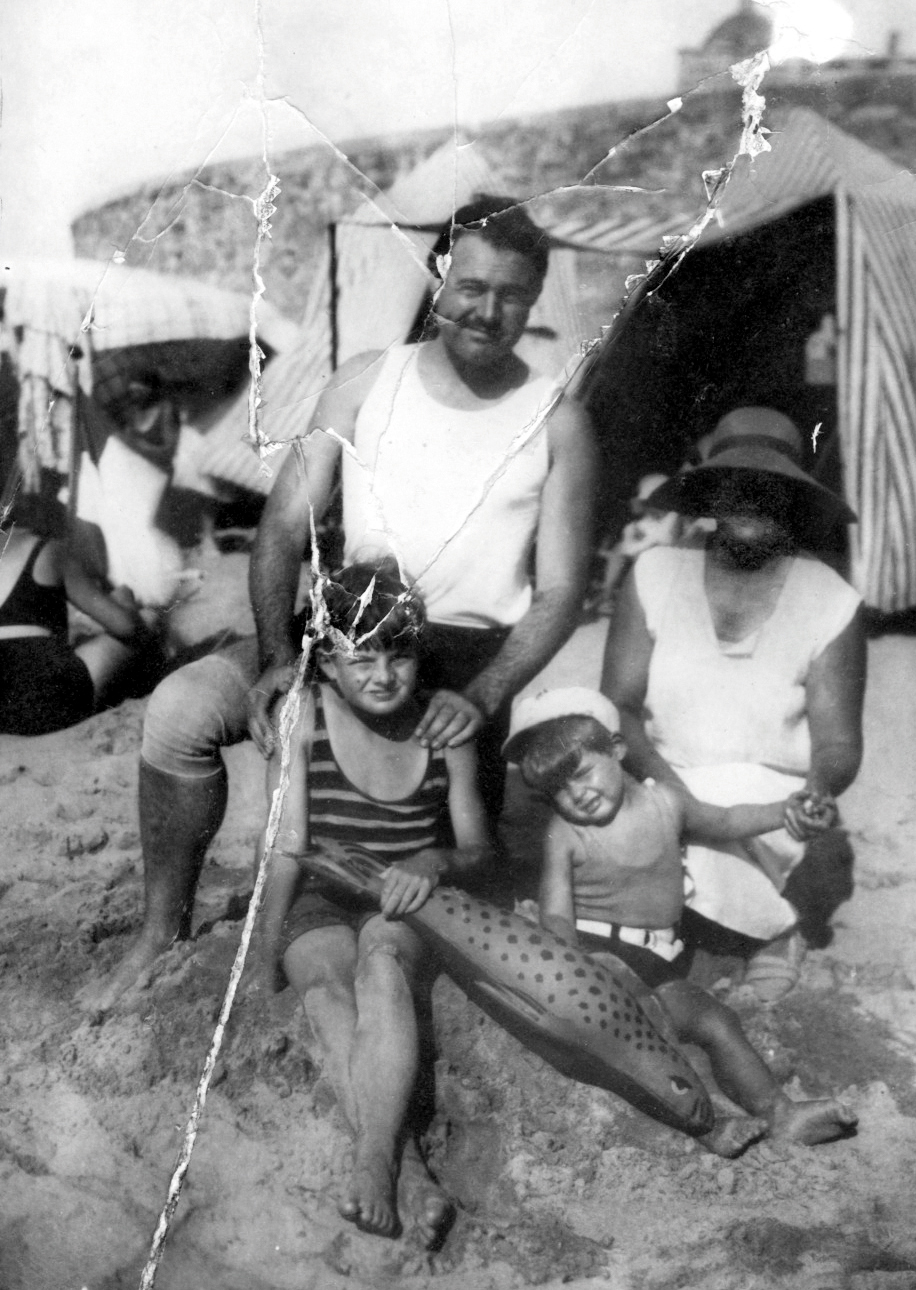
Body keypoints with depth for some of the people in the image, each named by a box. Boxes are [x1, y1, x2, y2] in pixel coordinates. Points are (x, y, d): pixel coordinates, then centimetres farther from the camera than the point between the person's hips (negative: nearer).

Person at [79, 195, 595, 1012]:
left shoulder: (556, 423, 0)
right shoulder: (366, 385, 4)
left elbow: (560, 593, -3)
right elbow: (285, 527, 2)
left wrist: (480, 700, -19)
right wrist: (278, 657, -14)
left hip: (472, 655, -1)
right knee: (182, 706, -20)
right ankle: (163, 937, -1)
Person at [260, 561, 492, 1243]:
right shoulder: (304, 715, -7)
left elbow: (478, 847, 3)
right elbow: (288, 847, -7)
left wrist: (435, 862, -20)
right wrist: (266, 955, -13)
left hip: (403, 899, 0)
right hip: (318, 899, 0)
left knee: (381, 963, -34)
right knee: (330, 990, -32)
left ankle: (374, 1161, -45)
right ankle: (413, 1175, -42)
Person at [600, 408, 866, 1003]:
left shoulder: (833, 602, -3)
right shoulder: (655, 574, 0)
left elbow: (838, 741, -2)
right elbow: (619, 705, -3)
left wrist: (821, 787, -26)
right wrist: (672, 788, -20)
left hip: (779, 803, -1)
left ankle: (778, 929, 2)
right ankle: (774, 926, 1)